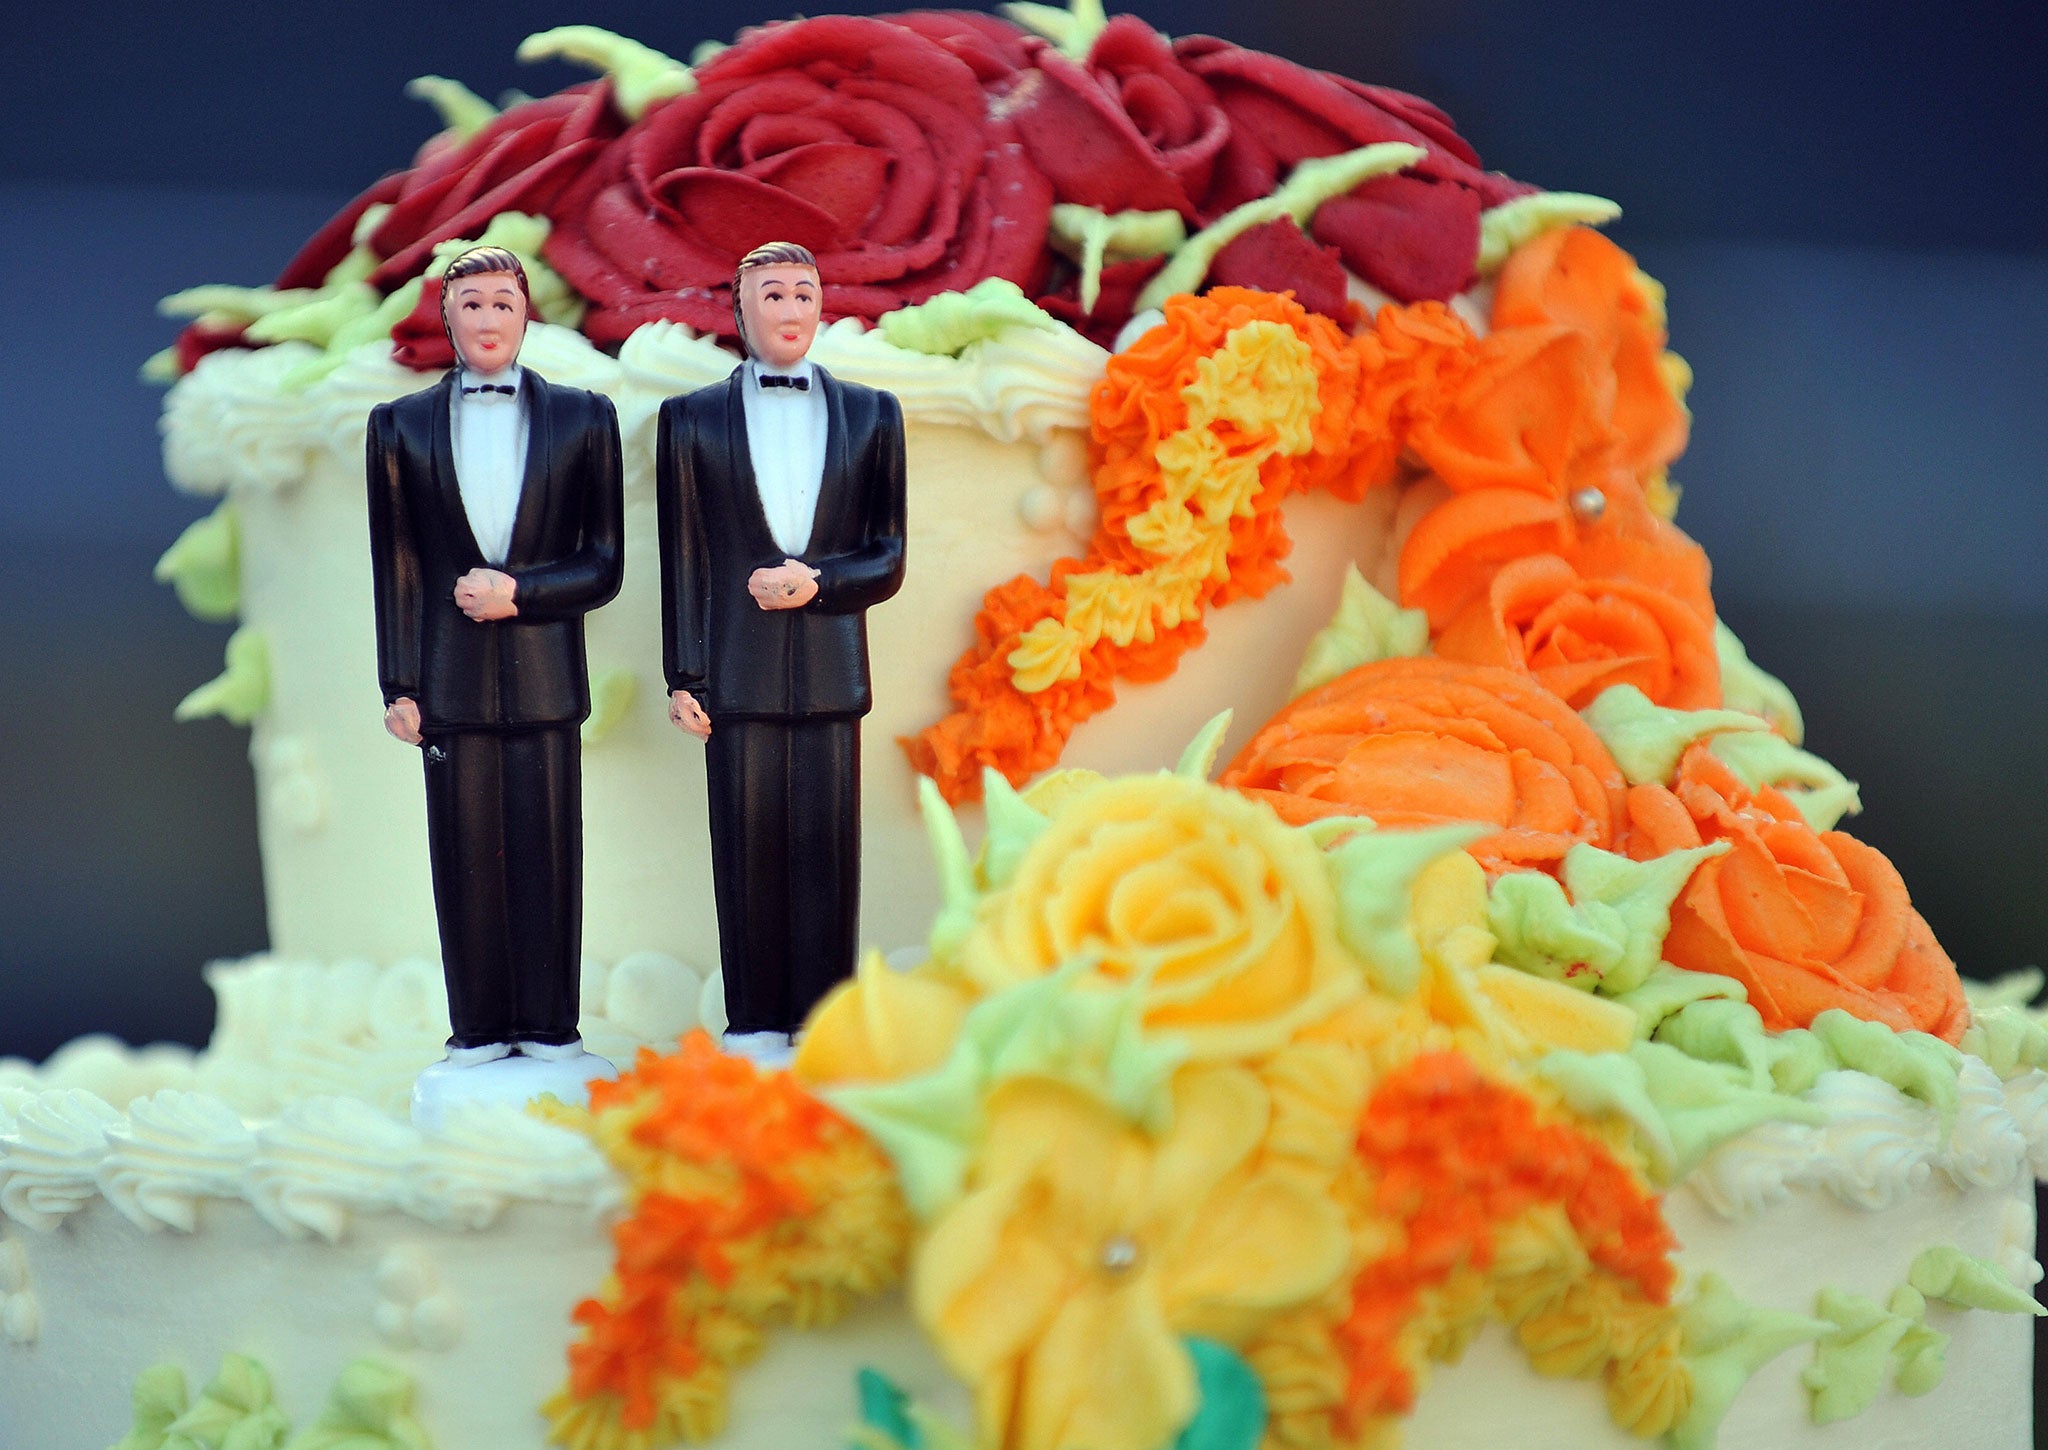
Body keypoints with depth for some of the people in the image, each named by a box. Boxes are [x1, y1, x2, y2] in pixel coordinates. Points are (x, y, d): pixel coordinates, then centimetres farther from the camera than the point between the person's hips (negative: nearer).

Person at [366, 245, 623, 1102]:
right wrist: (399, 685, 2)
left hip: (546, 673, 0)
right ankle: (477, 1032, 10)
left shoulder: (582, 417, 7)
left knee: (548, 855, 1)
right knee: (466, 856, 2)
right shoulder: (401, 426, 9)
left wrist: (517, 591, -10)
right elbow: (395, 567, 7)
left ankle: (550, 1030, 8)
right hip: (451, 675, 0)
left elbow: (603, 564, 5)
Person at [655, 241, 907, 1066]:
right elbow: (683, 558, 6)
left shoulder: (870, 414, 11)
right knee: (747, 851, 1)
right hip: (738, 675, -1)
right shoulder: (693, 418, 9)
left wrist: (816, 580, -10)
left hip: (831, 672, 1)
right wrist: (684, 677, 1)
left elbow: (887, 560, 9)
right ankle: (754, 1023, 8)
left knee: (827, 850, 0)